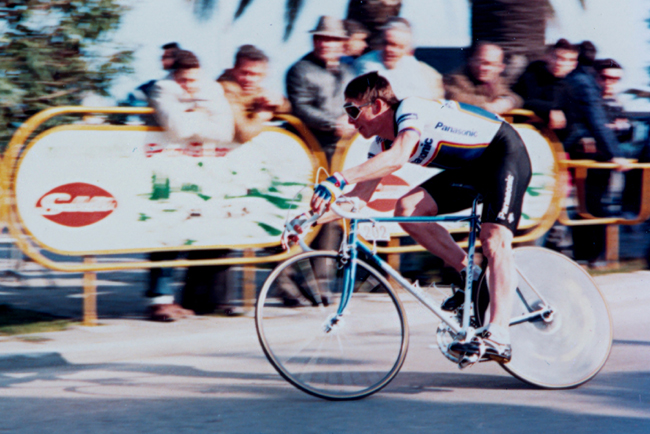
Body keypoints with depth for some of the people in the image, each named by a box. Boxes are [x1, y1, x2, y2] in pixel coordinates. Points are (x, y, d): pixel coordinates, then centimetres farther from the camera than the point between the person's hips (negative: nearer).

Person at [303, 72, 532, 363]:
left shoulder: (411, 110, -27)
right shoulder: (383, 142, -2)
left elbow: (397, 158, -46)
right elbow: (361, 195, 0)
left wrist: (338, 180, -54)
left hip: (504, 153, -8)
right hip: (470, 167, 8)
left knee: (494, 240, -24)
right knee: (407, 209, -11)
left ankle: (498, 339, -31)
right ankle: (469, 277, -1)